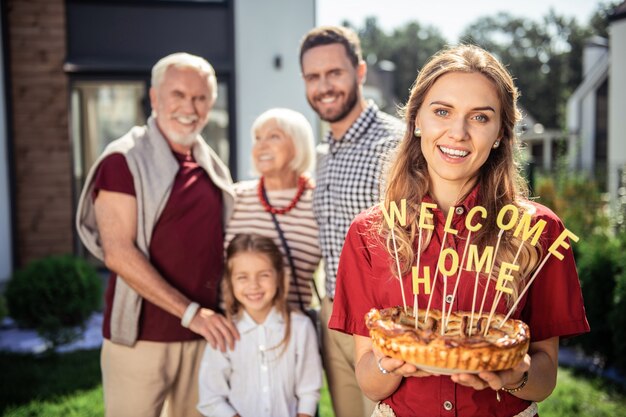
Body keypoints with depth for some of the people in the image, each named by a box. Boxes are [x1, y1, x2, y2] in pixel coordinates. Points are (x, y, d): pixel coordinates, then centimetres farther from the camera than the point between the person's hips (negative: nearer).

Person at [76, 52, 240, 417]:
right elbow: (118, 253, -15)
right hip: (142, 336, -5)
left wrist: (215, 317, 5)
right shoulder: (124, 160, -7)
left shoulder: (213, 167, 11)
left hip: (205, 335, 6)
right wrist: (191, 312, -18)